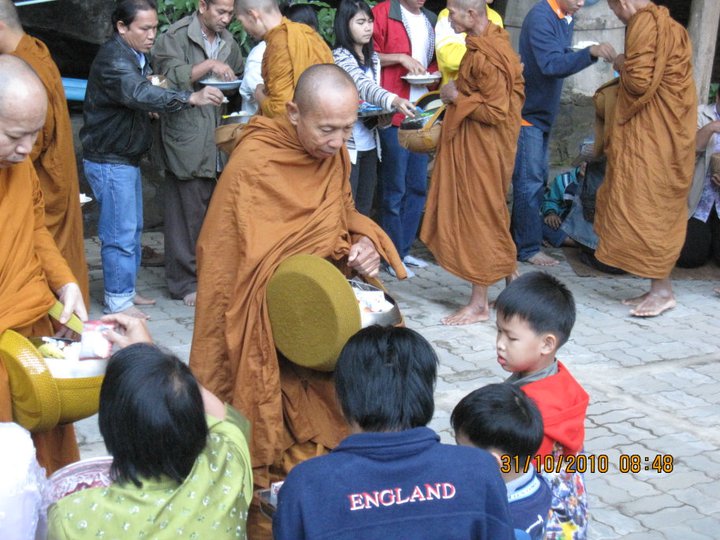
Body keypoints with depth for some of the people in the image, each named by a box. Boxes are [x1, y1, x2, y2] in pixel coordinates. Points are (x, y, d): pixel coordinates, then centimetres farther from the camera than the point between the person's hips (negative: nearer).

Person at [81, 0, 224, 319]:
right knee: (120, 232, -6)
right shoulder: (113, 59, -21)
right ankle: (117, 301, 3)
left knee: (133, 228, 16)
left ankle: (126, 290, 28)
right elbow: (139, 94, -38)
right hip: (109, 161, -10)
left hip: (127, 157, 10)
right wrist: (191, 98, -46)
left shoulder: (136, 56, 11)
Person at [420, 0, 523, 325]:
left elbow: (496, 112, -24)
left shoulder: (484, 56, -23)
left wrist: (456, 97, -15)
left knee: (477, 216, -2)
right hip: (479, 143, 10)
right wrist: (459, 93, 6)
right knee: (490, 214, 18)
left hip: (481, 148, -10)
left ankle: (479, 304, 8)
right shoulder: (493, 41, 7)